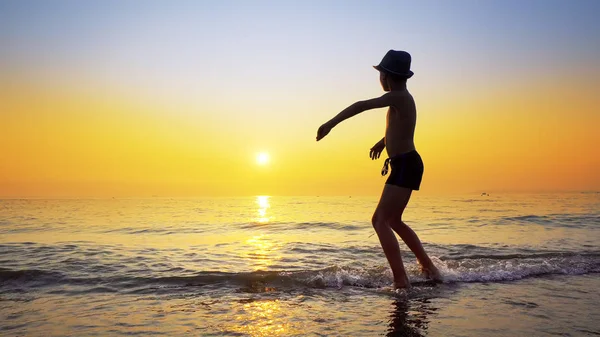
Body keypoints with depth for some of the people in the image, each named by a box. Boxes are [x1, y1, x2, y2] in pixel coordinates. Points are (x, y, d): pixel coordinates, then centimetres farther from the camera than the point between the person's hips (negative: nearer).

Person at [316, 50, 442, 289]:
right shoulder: (402, 98, 17)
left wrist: (331, 123, -26)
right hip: (406, 164, 10)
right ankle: (429, 268, 27)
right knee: (393, 221, 20)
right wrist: (383, 141, 49)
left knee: (380, 220, -14)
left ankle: (401, 281, -17)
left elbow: (362, 106, -25)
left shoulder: (398, 97, -13)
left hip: (405, 165, -10)